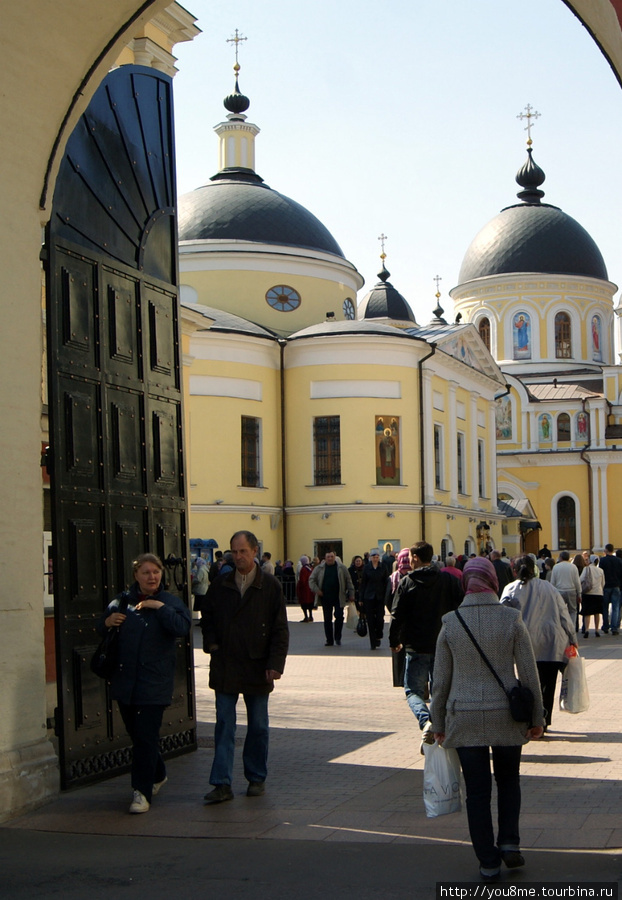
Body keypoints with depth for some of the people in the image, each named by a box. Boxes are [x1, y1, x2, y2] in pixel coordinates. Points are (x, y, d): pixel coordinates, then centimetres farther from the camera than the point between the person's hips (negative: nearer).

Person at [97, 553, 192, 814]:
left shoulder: (171, 602, -1)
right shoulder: (123, 600, 8)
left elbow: (182, 628, -19)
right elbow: (101, 629, 19)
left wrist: (160, 607, -20)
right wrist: (107, 622, -3)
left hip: (154, 683, -4)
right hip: (124, 681, 4)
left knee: (146, 736, -8)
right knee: (136, 734, 14)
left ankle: (142, 791, -2)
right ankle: (157, 775, 37)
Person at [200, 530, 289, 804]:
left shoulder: (270, 586, -2)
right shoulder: (220, 586, 5)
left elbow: (280, 629, -3)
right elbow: (207, 619, 17)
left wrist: (275, 663, -11)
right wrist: (211, 645, 1)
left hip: (257, 668, -1)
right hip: (225, 667, 1)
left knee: (258, 726, 8)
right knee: (224, 725, -2)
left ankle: (256, 778, 21)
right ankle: (222, 784, -2)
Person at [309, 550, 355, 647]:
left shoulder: (341, 568, 3)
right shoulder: (319, 568, 5)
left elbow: (348, 581, 5)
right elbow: (312, 580, 7)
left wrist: (351, 594, 1)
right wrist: (316, 590, -7)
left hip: (339, 598, -1)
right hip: (325, 598, 1)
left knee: (339, 617, -8)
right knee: (327, 619, 5)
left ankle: (337, 637, 9)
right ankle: (329, 640, 12)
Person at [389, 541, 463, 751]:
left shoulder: (407, 582, -4)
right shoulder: (449, 580, 2)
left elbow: (397, 615, -5)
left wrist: (394, 641, 9)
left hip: (417, 647, -3)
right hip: (444, 646, 3)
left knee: (413, 690, 4)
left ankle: (425, 721, -22)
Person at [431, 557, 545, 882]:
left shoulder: (450, 623, -4)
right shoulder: (511, 618, -7)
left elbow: (440, 680, 1)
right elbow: (529, 673, -4)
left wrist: (438, 724, 11)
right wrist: (536, 717, 6)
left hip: (464, 719, 0)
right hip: (507, 717, 0)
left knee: (477, 791, 8)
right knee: (508, 781, 21)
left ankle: (488, 862, 11)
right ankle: (509, 842, 9)